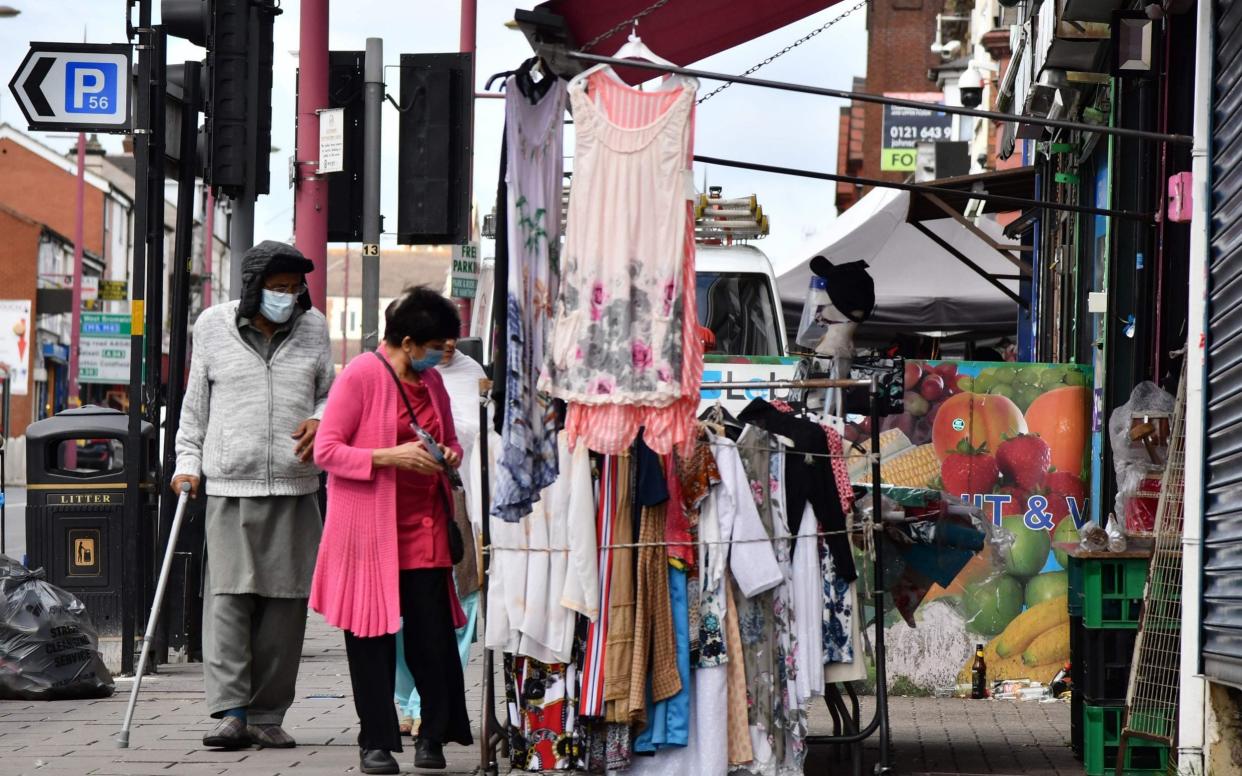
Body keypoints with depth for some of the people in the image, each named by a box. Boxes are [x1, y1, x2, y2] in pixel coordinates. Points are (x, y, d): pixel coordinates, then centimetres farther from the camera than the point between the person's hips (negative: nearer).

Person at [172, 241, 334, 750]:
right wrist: (188, 461, 5)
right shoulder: (213, 326, 6)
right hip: (228, 484, -2)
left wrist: (319, 421, -2)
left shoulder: (313, 327, 10)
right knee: (228, 596, -11)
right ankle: (230, 712, -13)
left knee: (285, 600, 1)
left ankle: (267, 715, 8)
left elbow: (328, 393, 19)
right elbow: (196, 403, 12)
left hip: (294, 487, 2)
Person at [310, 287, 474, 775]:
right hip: (370, 529, -5)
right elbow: (326, 450, -11)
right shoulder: (360, 376, -7)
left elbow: (450, 441, 27)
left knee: (434, 633, -1)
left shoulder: (431, 381, 14)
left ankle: (434, 736, 11)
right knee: (372, 635, 0)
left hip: (425, 528, 5)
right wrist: (390, 456, -20)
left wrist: (449, 456, 3)